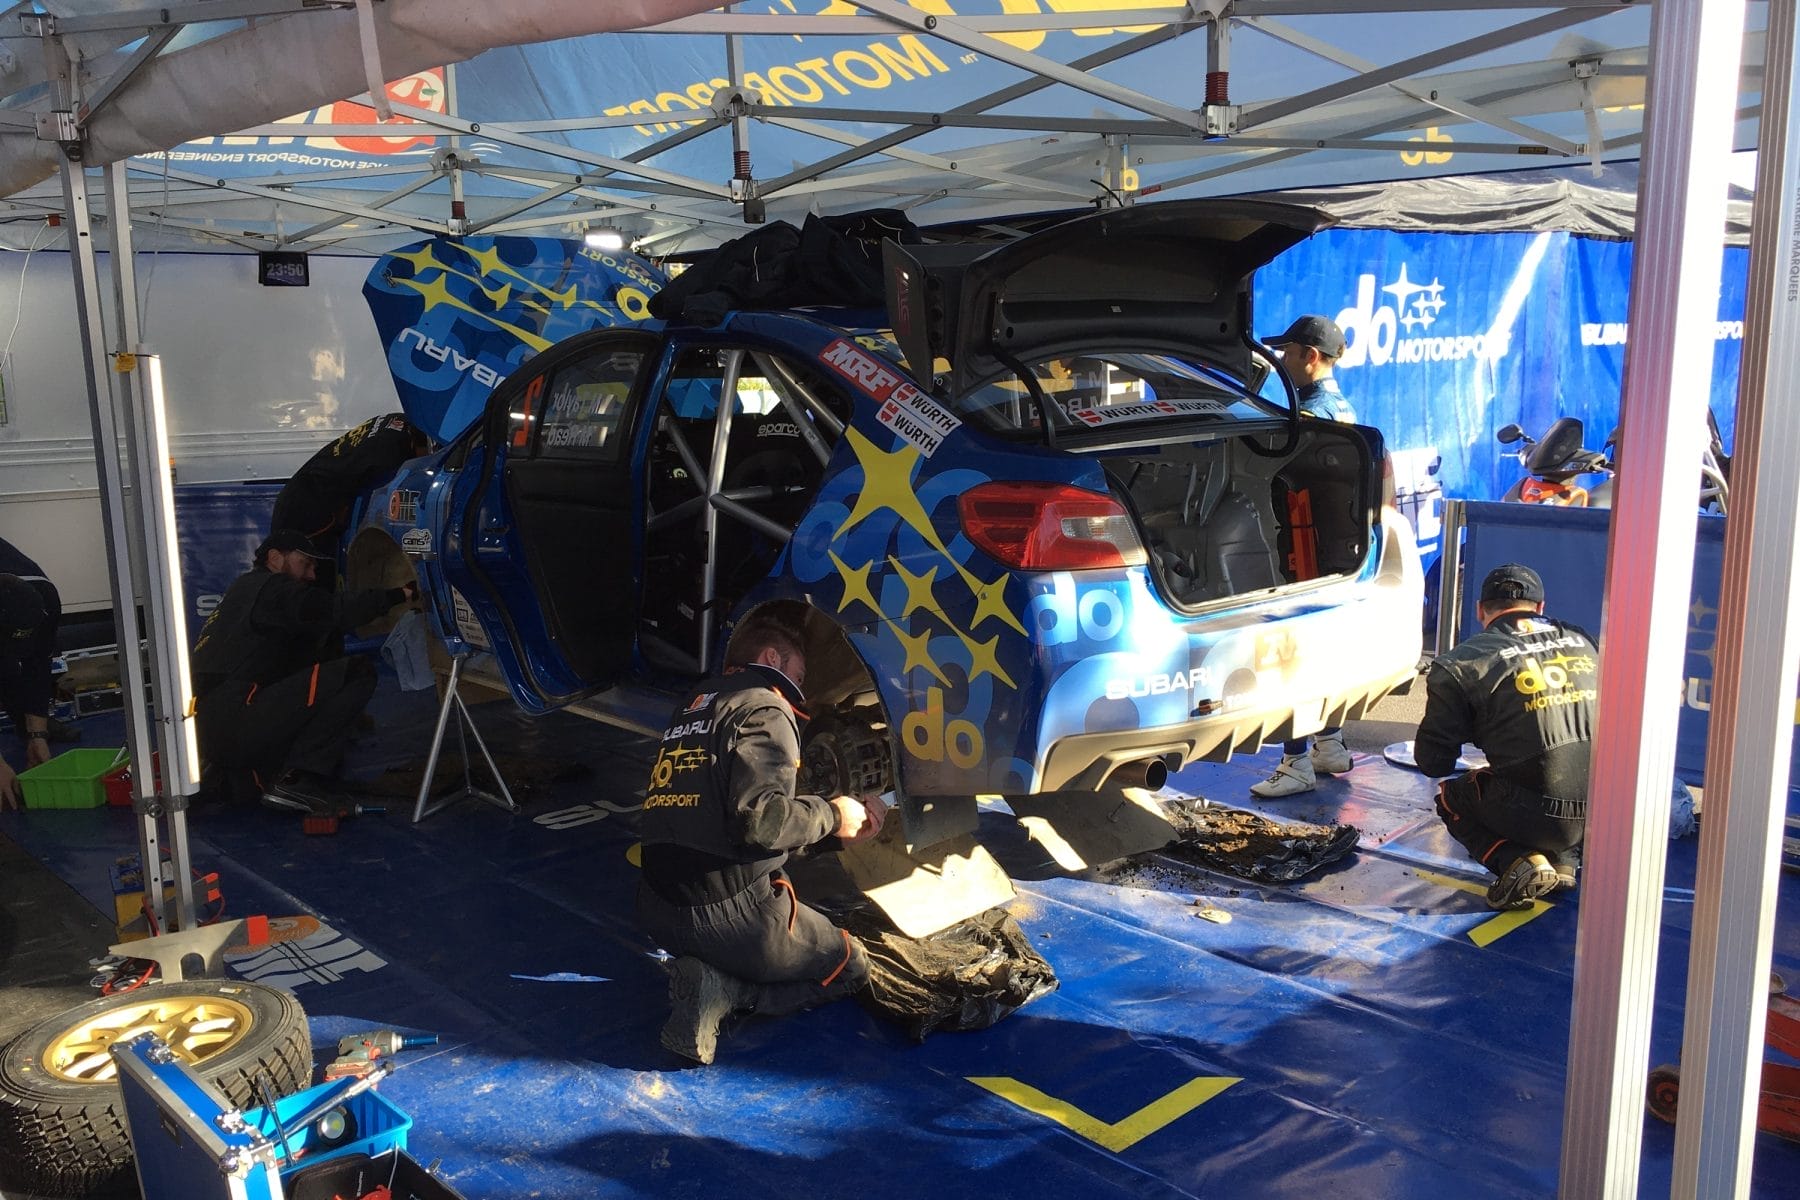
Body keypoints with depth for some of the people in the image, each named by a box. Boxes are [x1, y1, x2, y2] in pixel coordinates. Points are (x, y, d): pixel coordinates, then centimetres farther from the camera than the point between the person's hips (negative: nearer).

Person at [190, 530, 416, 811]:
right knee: (356, 673, -13)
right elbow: (334, 611, -15)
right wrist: (398, 595, -10)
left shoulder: (246, 588, 29)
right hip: (231, 722, -10)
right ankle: (297, 779, -15)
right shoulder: (270, 588, 0)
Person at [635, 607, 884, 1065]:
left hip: (658, 909, 8)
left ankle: (713, 978, 5)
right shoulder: (764, 709, -8)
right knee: (850, 966, 14)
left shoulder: (694, 706, 19)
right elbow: (759, 820, -22)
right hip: (730, 909, -8)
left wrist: (842, 821, 18)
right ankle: (725, 991, -7)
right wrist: (830, 815, -4)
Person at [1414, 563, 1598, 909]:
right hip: (1608, 812, 5)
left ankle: (1518, 862, -1)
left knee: (1452, 798, 23)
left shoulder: (1463, 664, -3)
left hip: (1543, 816, -5)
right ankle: (1560, 861, 15)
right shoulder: (1582, 643, 12)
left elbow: (1432, 761, -1)